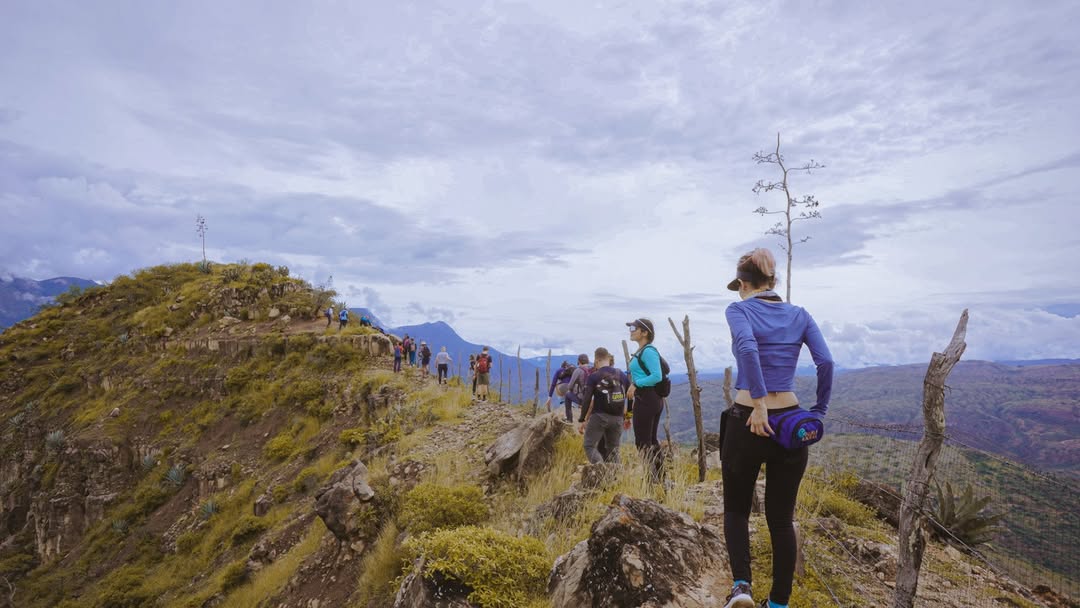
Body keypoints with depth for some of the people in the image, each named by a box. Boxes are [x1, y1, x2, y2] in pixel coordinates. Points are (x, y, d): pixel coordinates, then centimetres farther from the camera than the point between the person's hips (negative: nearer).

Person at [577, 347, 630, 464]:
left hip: (599, 416, -4)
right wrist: (628, 417, 19)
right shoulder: (622, 375, 7)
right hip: (617, 418, 4)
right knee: (613, 449, 14)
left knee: (589, 446, 1)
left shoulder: (593, 377, -5)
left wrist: (582, 420, -4)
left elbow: (587, 400, -9)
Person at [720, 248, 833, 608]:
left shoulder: (739, 310, -4)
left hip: (747, 421, -3)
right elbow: (825, 361, -3)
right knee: (781, 518, 14)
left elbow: (747, 347, -24)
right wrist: (819, 410, 3)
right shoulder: (799, 315, 8)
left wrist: (758, 403, -23)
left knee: (736, 509, 16)